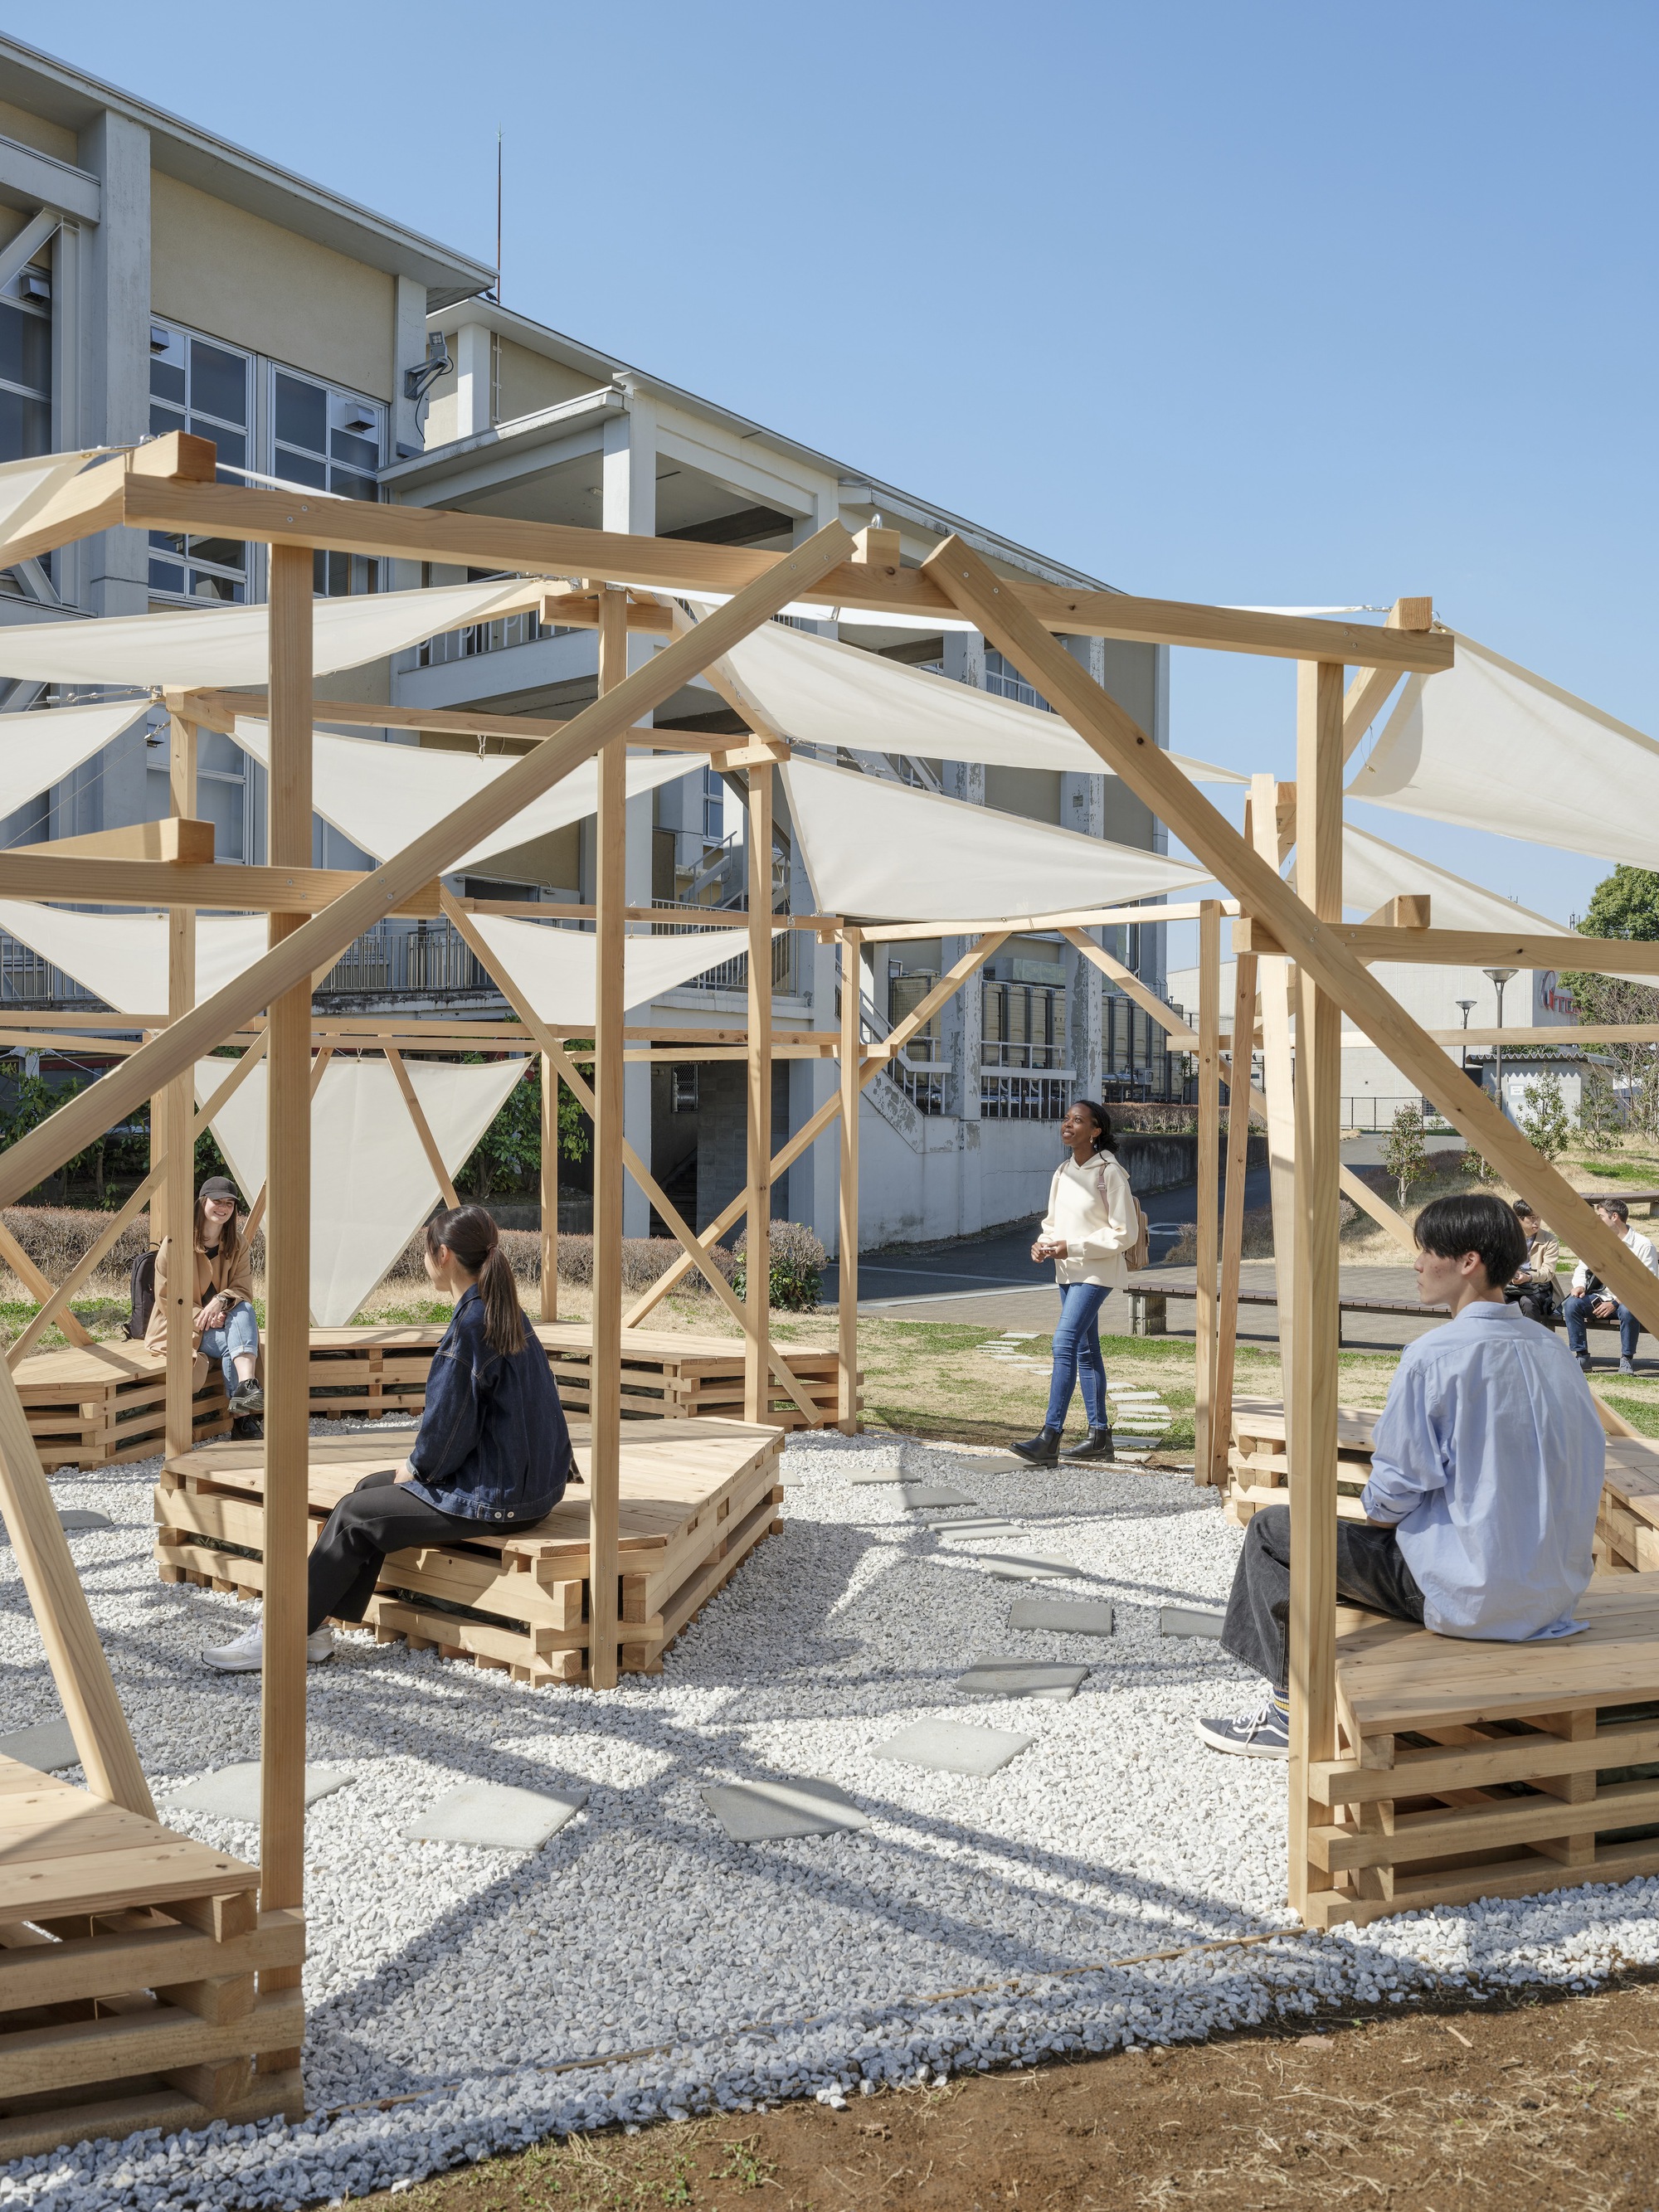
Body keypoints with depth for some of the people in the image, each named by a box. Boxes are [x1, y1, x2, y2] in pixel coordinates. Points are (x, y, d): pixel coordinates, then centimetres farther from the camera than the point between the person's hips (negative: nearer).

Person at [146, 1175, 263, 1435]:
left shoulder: (237, 1244, 4)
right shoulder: (177, 1241, -10)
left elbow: (244, 1290, -2)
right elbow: (166, 1297, -10)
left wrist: (221, 1300, -26)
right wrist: (201, 1318, -23)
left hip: (221, 1322, 4)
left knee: (243, 1311, -31)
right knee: (233, 1341, -32)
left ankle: (246, 1386, -48)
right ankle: (241, 1416, -35)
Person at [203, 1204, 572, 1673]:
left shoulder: (471, 1326, -20)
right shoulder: (505, 1312, 10)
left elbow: (449, 1422, -20)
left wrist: (417, 1468, -1)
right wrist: (425, 1457, 12)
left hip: (494, 1494, -9)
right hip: (525, 1475, 9)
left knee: (354, 1516, 0)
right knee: (370, 1489, 15)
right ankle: (316, 1626, 15)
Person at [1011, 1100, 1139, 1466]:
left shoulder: (1109, 1172, -14)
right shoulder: (1063, 1171, 9)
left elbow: (1124, 1232, -15)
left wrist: (1072, 1247, -19)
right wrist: (1043, 1243, -3)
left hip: (1097, 1271, -8)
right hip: (1068, 1271, 8)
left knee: (1065, 1343, -17)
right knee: (1085, 1350, 12)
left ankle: (1050, 1438, -17)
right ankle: (1100, 1436, 20)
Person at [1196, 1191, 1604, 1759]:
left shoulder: (1433, 1356, -19)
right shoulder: (1556, 1352, 3)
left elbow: (1391, 1500, -16)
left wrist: (1376, 1509, 9)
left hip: (1468, 1598, -8)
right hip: (1555, 1592, 8)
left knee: (1273, 1531, 6)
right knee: (1391, 1526, 33)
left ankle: (1290, 1713, 14)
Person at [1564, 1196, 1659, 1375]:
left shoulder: (1642, 1245, -8)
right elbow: (1582, 1268, 18)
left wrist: (1615, 1303, -21)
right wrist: (1579, 1285, -7)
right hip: (1601, 1298, 5)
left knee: (1628, 1310, -39)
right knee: (1573, 1303, -24)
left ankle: (1627, 1359, -19)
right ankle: (1582, 1356, -17)